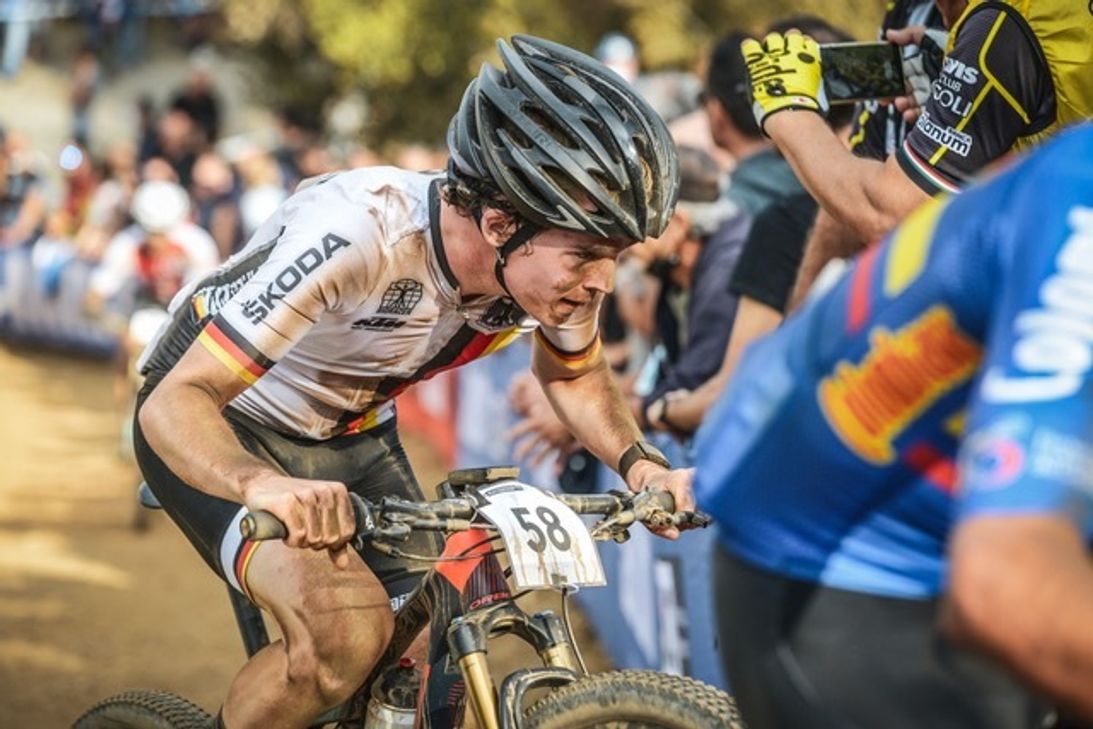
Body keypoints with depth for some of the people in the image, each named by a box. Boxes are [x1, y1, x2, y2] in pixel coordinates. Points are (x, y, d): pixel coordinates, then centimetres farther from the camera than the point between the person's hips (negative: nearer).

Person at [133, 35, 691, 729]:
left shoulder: (559, 260, -19)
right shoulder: (355, 235, -38)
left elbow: (573, 374, 6)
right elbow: (174, 403, -37)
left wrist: (641, 464, -14)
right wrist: (266, 487, -58)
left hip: (349, 433, 6)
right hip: (223, 424, -6)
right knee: (347, 626, -29)